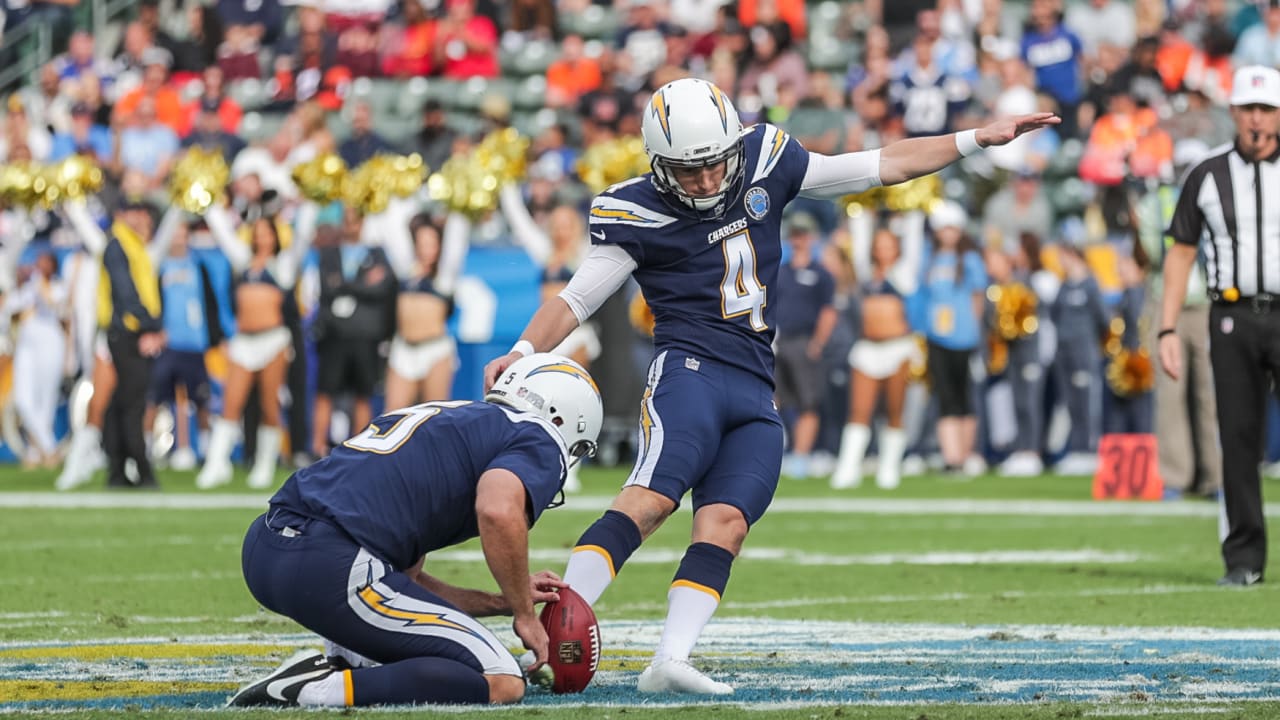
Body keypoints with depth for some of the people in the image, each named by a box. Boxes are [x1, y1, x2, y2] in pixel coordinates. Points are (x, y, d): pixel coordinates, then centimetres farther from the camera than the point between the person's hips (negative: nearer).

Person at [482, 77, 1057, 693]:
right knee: (651, 498, -25)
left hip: (755, 393, 5)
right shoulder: (637, 214, -2)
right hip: (690, 367, -5)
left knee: (725, 525, -12)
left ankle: (670, 661, -22)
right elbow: (574, 300, 1)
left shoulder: (767, 161, 9)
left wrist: (978, 139, 16)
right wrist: (524, 351, -17)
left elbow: (882, 166, 17)